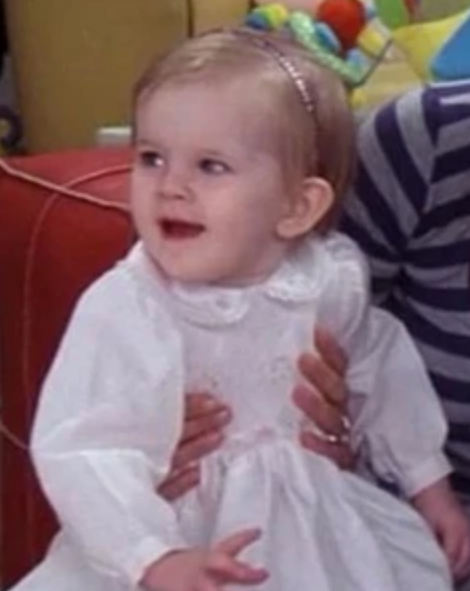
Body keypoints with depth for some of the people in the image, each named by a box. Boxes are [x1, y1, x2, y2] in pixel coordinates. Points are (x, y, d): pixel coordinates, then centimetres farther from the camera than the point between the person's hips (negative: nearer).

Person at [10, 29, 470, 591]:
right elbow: (78, 450, -27)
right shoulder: (121, 310, -21)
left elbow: (382, 372, 11)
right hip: (174, 533, -3)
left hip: (310, 523, 3)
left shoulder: (332, 282, -9)